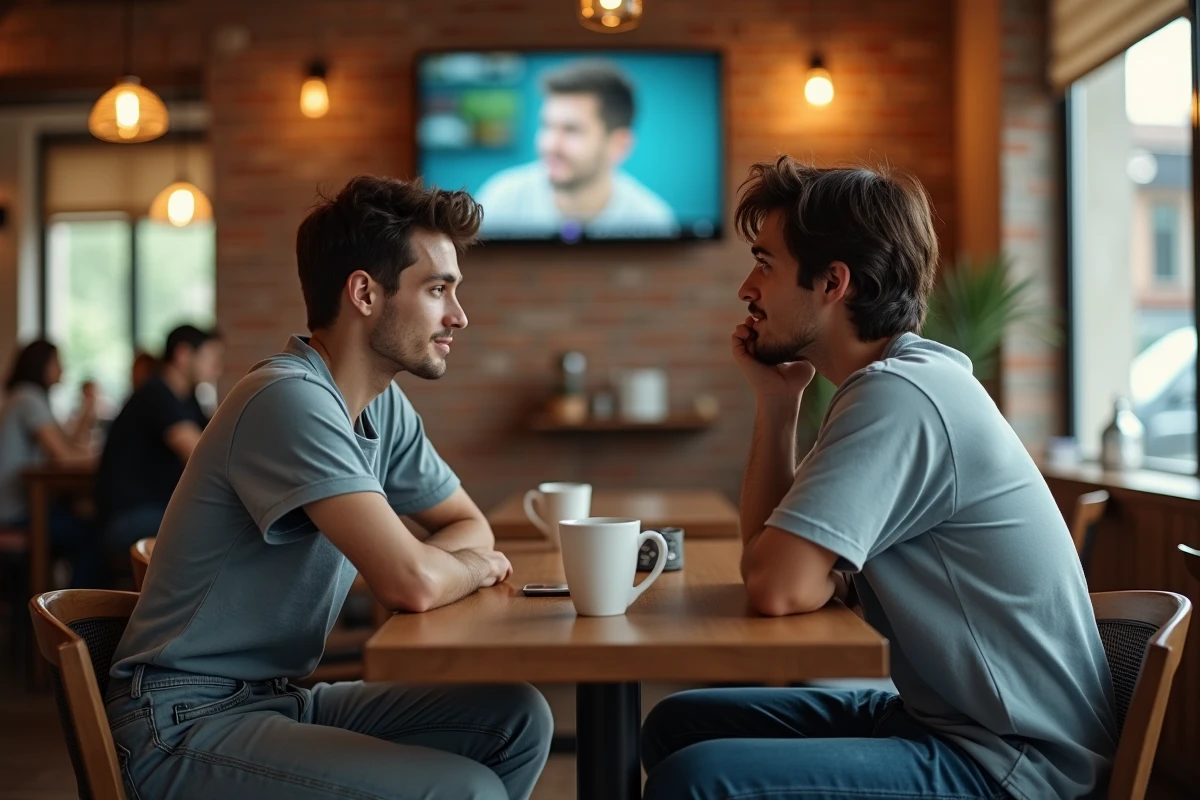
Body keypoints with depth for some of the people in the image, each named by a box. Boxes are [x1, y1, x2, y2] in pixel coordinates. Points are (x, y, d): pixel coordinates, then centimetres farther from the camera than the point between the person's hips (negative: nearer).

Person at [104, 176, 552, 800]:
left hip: (280, 698, 9)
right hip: (185, 723, -9)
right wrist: (472, 567, -5)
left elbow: (471, 527, 18)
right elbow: (413, 583, -28)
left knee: (517, 716, -2)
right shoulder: (291, 400, -22)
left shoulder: (385, 408, 6)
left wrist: (437, 563, -6)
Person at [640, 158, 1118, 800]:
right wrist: (776, 404, 4)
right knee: (677, 724, 12)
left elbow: (777, 585, -24)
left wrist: (833, 577, -2)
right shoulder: (904, 376, 11)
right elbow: (769, 565, 12)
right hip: (944, 717, 10)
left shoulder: (897, 396, -21)